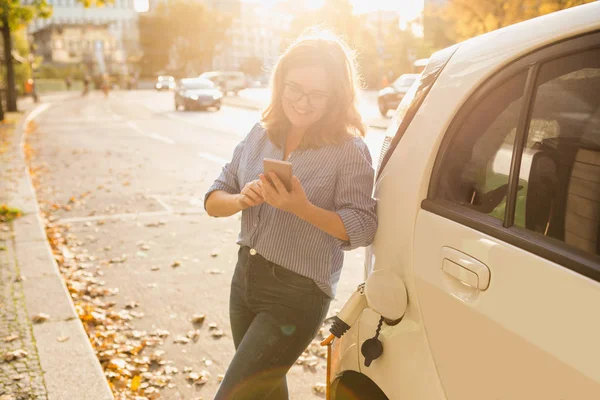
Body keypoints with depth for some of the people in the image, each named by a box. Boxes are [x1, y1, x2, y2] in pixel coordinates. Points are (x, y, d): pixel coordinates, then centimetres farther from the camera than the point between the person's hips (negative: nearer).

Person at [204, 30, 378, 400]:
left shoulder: (349, 150, -15)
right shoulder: (261, 135, 1)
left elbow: (362, 228, -18)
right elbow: (213, 199, 3)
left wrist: (302, 207, -31)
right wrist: (241, 200, -19)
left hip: (297, 295, -6)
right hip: (246, 276, 7)